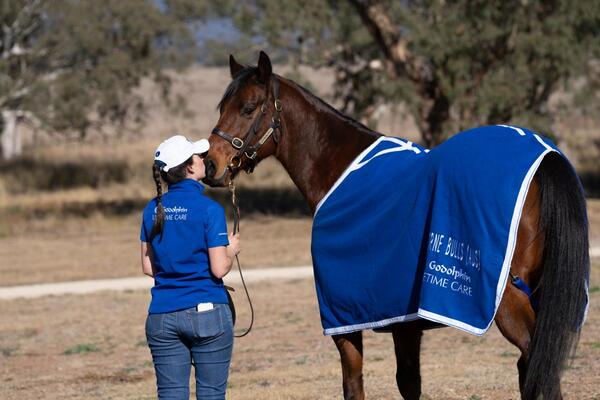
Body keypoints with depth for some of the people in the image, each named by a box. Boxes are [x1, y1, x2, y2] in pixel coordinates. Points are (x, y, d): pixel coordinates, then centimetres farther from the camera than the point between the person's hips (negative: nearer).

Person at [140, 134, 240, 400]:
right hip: (207, 312, -4)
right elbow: (219, 268, -12)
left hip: (162, 316, 4)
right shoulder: (209, 209, -11)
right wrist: (231, 249, 8)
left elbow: (148, 267, 8)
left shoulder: (153, 209, 5)